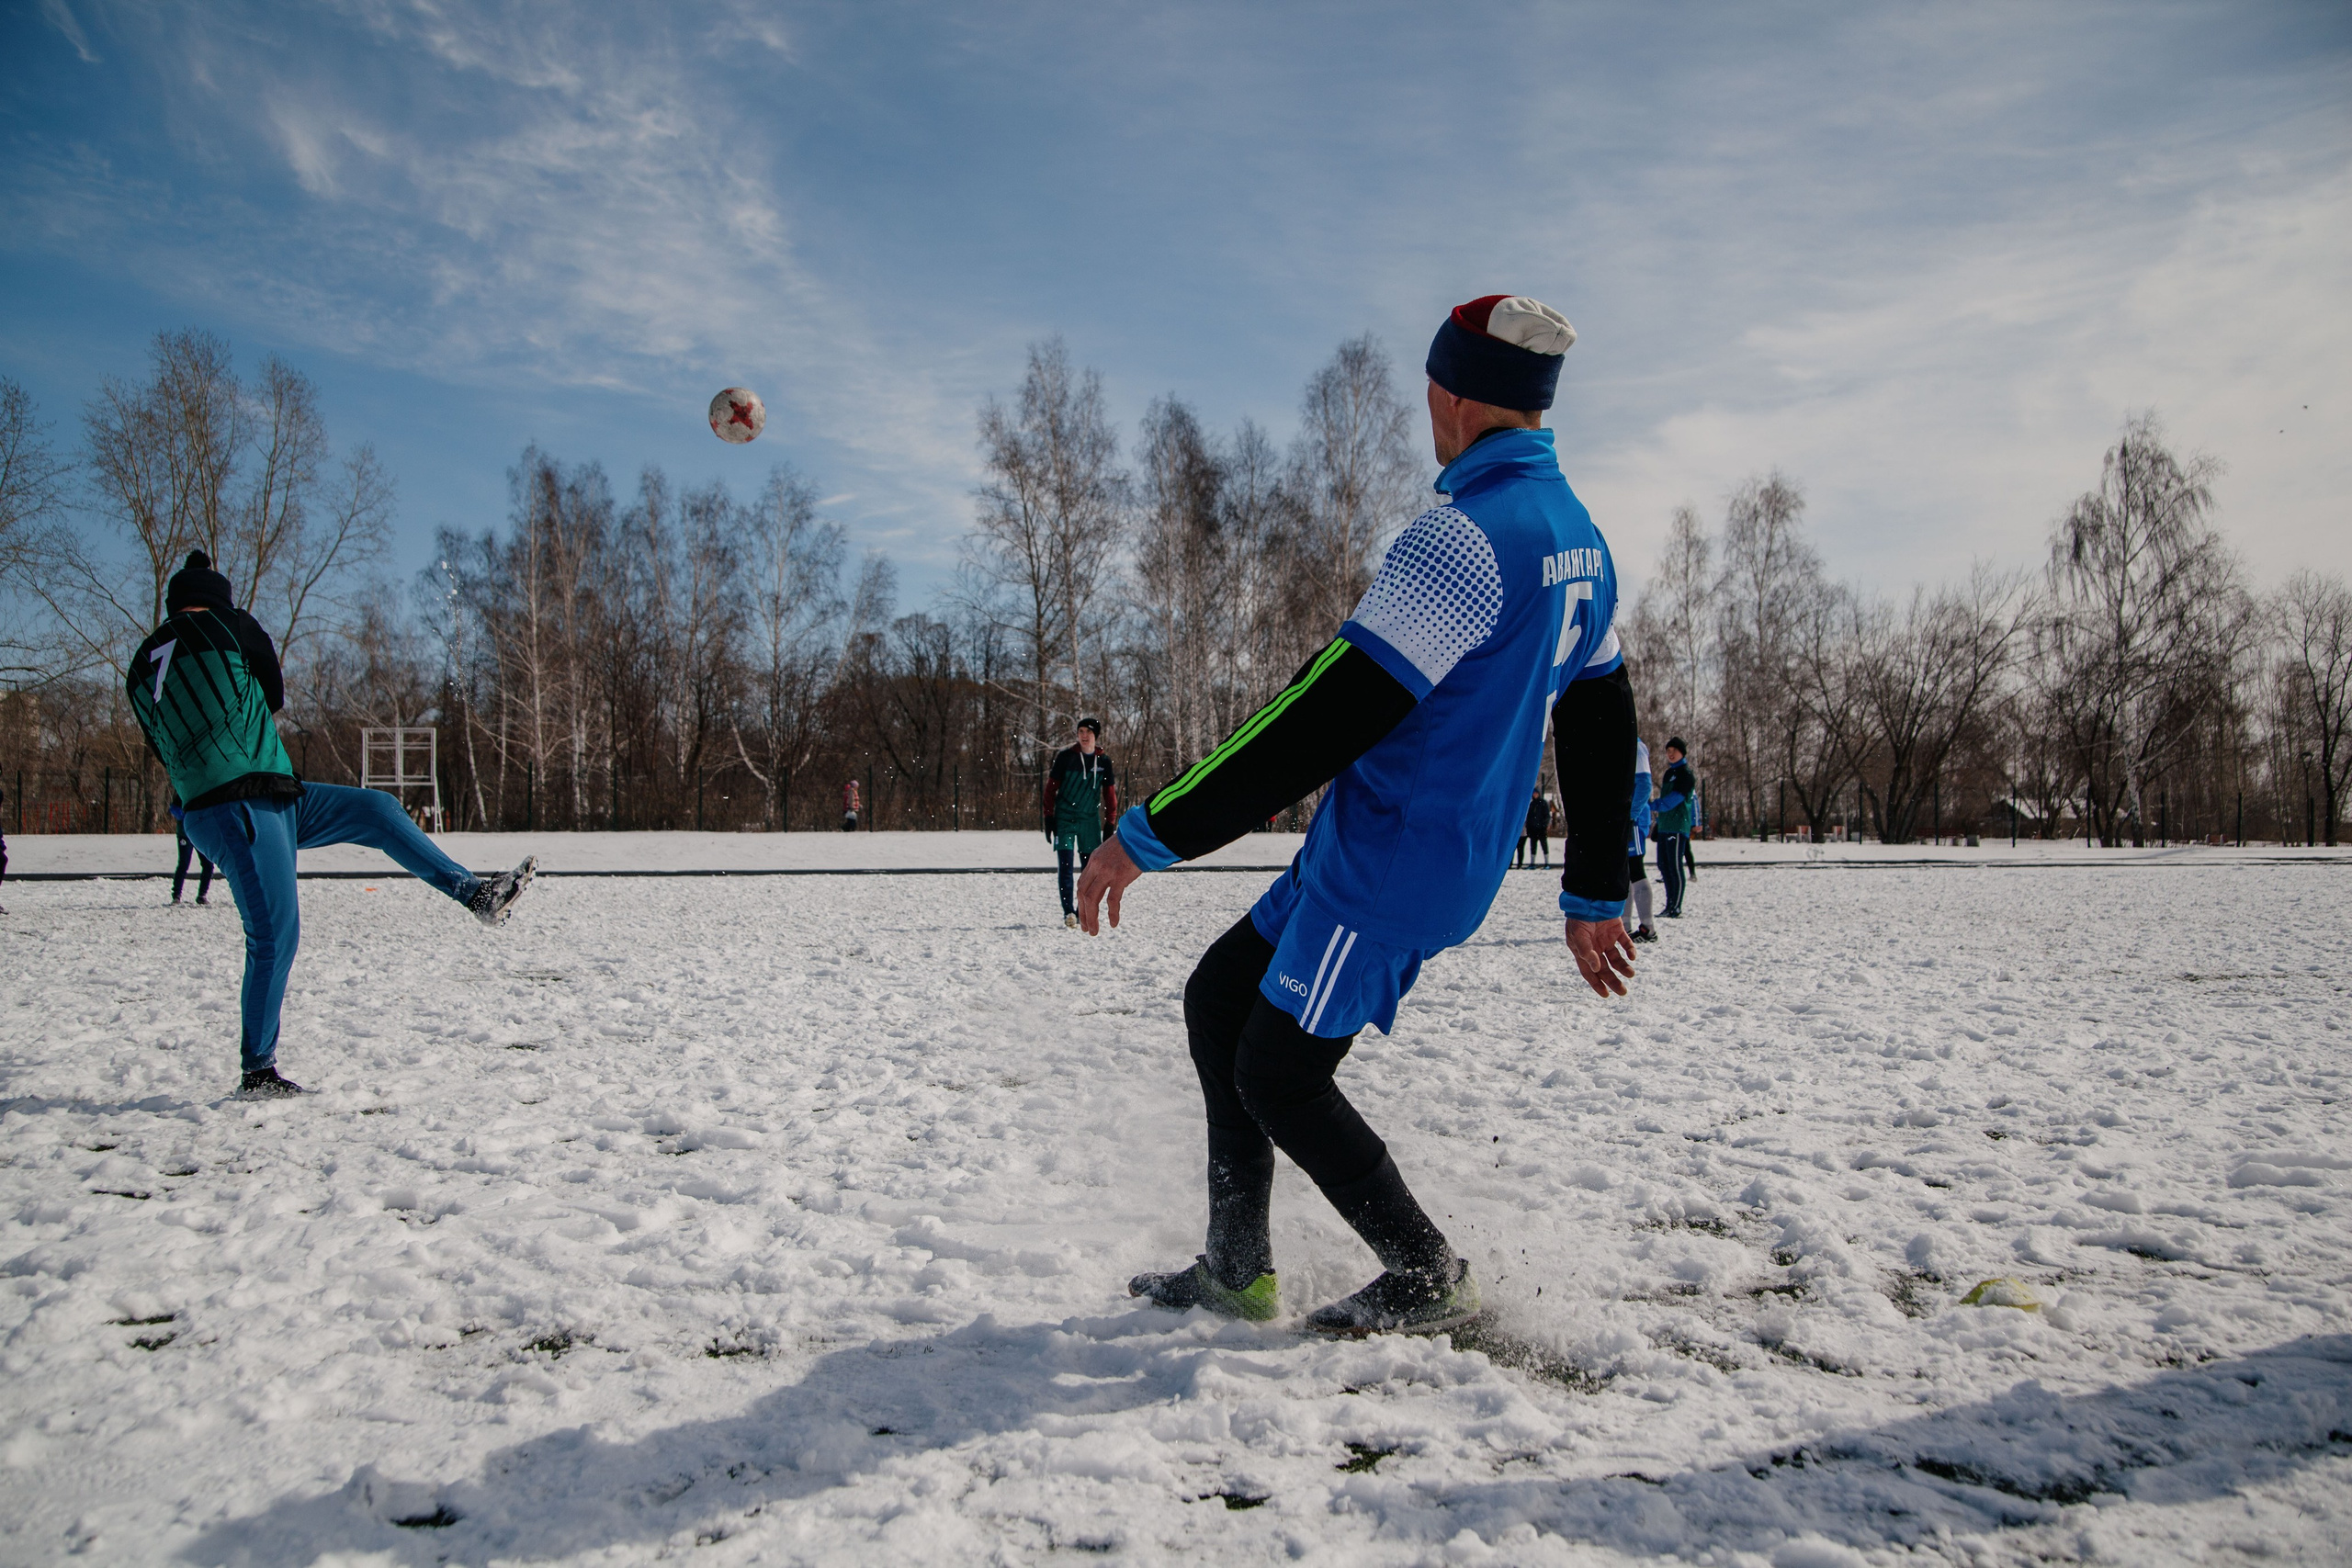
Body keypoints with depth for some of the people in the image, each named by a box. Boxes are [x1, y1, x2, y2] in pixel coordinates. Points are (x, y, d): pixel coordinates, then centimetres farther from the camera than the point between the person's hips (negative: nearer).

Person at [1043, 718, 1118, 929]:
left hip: (1090, 820, 3)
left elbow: (1109, 793, 12)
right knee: (1066, 867, -11)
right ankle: (1068, 912, -12)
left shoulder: (1103, 761, 5)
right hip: (1064, 819, -3)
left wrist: (1110, 823, 8)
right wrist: (1049, 817, -5)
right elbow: (1051, 787, 0)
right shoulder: (1065, 756, -3)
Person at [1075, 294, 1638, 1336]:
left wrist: (1154, 833, -21)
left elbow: (1325, 715, -26)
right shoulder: (1579, 539, 10)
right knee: (1217, 996, 15)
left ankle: (1429, 1282, 20)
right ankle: (1236, 1271, 21)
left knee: (1277, 1080, 4)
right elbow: (1602, 728, 17)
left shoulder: (1464, 537, -22)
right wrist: (1595, 898, 25)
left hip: (1392, 868, -10)